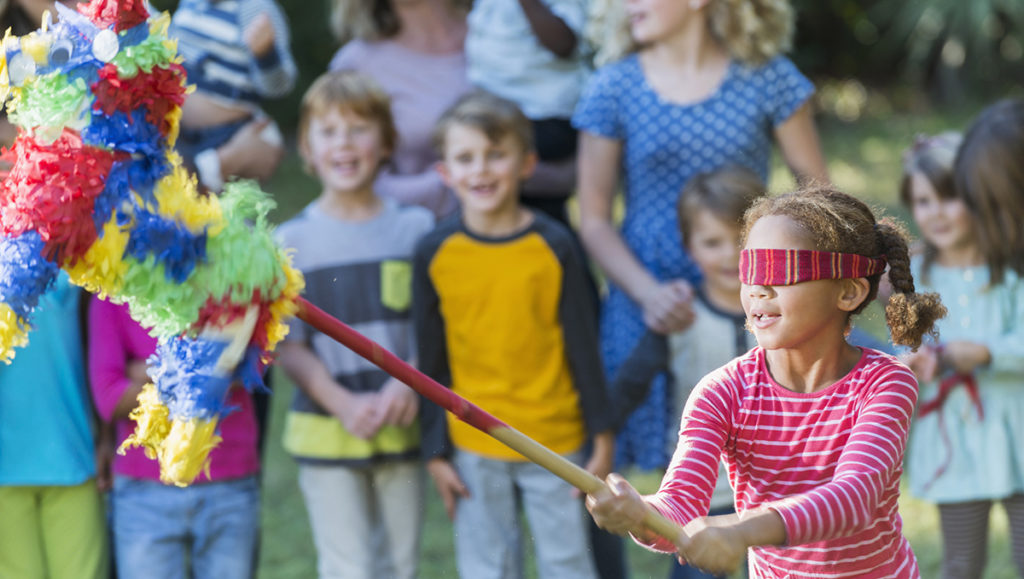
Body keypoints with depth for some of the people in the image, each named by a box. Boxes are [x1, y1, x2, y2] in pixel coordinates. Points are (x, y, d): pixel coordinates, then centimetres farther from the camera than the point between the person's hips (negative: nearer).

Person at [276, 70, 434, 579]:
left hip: (401, 428, 2)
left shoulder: (415, 228, 3)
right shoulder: (292, 242, -3)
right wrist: (343, 403, -19)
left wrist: (409, 384, -16)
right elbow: (288, 346, -5)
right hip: (326, 434, -2)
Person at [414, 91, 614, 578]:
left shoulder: (553, 246, -7)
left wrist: (602, 438, 0)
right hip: (473, 443, 1)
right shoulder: (435, 254, -4)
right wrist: (436, 452, 3)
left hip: (555, 441, -1)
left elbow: (583, 346, -1)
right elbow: (430, 360, 2)